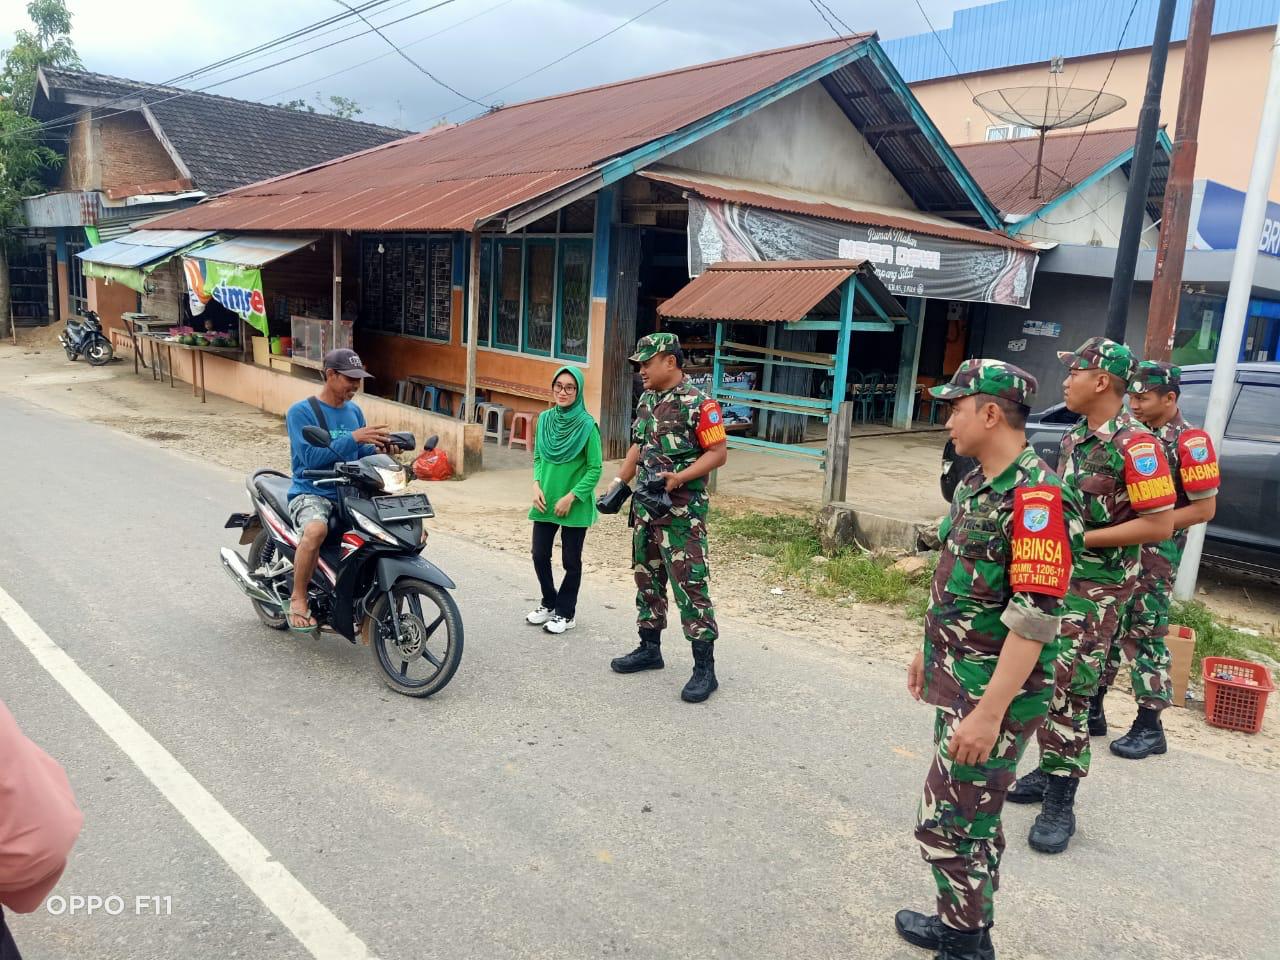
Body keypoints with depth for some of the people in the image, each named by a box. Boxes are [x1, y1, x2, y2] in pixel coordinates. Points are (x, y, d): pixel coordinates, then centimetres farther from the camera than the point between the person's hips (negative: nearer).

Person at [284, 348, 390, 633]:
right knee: (316, 529, -40)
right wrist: (352, 438, -24)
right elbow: (311, 458, -18)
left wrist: (376, 449, -4)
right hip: (312, 493, -6)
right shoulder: (301, 412, -6)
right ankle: (298, 598, -18)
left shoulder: (354, 411, 13)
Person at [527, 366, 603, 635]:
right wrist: (536, 485, -4)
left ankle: (566, 613, 24)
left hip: (575, 506, -4)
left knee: (571, 561, 8)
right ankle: (549, 603, 32)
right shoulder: (544, 419, 2)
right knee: (540, 556, 10)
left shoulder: (587, 425, -13)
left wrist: (571, 497, -15)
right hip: (545, 501, 5)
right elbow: (538, 458, 12)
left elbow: (595, 469, -11)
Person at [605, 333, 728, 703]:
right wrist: (619, 483, 13)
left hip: (682, 511, -8)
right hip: (645, 506, 9)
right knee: (647, 578, 16)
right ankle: (649, 649, 31)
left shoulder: (699, 404, -13)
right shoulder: (647, 400, 12)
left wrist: (679, 477, -24)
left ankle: (705, 669, 1)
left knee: (690, 586, -6)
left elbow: (717, 453, -14)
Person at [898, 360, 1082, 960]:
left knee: (948, 823, 1)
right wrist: (929, 651, 22)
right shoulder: (976, 483, 7)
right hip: (959, 681, 9)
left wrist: (989, 712, -26)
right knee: (972, 815, 20)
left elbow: (1035, 617, -26)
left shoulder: (1036, 495, -22)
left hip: (993, 694, -9)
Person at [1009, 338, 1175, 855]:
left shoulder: (1134, 443, -17)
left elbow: (1159, 524, -19)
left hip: (1096, 587, -8)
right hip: (1053, 578, 8)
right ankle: (1050, 770, 31)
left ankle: (1060, 802, 5)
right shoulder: (1074, 437, 10)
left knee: (1066, 690, -6)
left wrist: (1081, 539, -20)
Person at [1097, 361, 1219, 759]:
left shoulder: (1189, 442, -12)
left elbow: (1205, 508, -12)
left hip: (1156, 554, -6)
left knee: (1144, 635, 0)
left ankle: (1149, 727, 13)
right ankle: (1092, 709, 24)